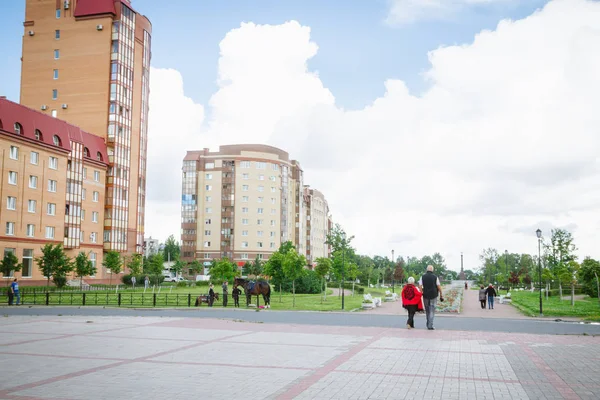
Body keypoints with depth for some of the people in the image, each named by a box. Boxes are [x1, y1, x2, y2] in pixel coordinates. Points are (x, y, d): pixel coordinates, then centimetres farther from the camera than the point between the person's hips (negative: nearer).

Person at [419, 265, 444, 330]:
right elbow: (439, 287, -3)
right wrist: (441, 295, 5)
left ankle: (428, 324, 24)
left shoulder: (422, 277, 2)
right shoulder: (435, 277, -2)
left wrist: (422, 293, -2)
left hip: (425, 296, 2)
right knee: (432, 311, 0)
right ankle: (430, 326, -7)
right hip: (433, 296, -2)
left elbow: (420, 286, -6)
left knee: (427, 310, 15)